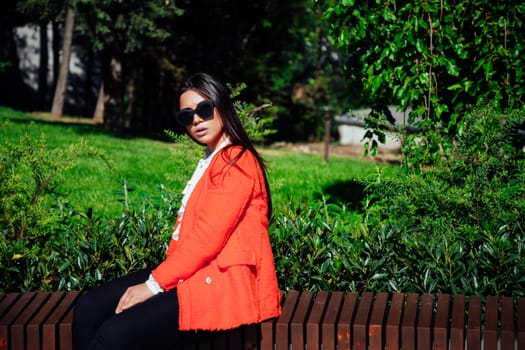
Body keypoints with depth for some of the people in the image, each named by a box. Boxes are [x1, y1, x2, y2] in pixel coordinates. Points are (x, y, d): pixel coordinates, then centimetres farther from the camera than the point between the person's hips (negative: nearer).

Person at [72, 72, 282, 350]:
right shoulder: (210, 161, 22)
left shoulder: (236, 163, -9)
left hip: (220, 282, -10)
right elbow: (187, 231, 15)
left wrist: (153, 285, -16)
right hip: (193, 270, 10)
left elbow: (206, 238, -17)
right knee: (89, 307, -2)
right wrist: (154, 279, 0)